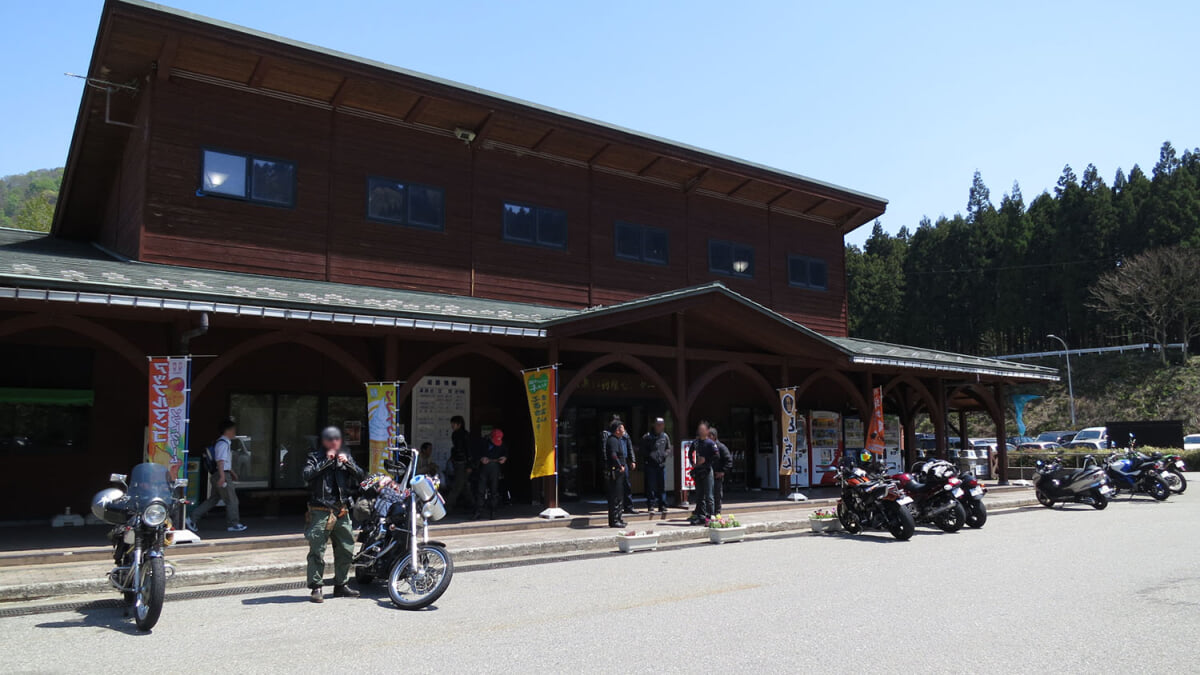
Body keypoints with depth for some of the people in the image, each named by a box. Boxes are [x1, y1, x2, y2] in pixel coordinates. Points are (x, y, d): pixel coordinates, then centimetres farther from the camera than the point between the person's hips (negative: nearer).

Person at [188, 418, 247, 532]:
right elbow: (220, 460, -23)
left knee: (213, 499, 14)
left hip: (222, 475, 10)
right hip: (222, 475, -10)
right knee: (232, 500, -1)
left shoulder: (226, 442, 18)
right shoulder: (223, 443, -15)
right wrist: (222, 476, -30)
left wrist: (232, 472, 33)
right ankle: (233, 524, 6)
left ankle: (192, 519, 13)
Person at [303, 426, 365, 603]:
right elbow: (307, 475, -15)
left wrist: (348, 463, -8)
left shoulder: (346, 457, 16)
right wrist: (326, 461, -16)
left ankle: (341, 585, 21)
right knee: (317, 551, -8)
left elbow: (360, 477, 6)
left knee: (346, 550, 9)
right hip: (320, 510, -5)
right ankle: (316, 587, -1)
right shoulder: (315, 457, 4)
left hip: (342, 511, 5)